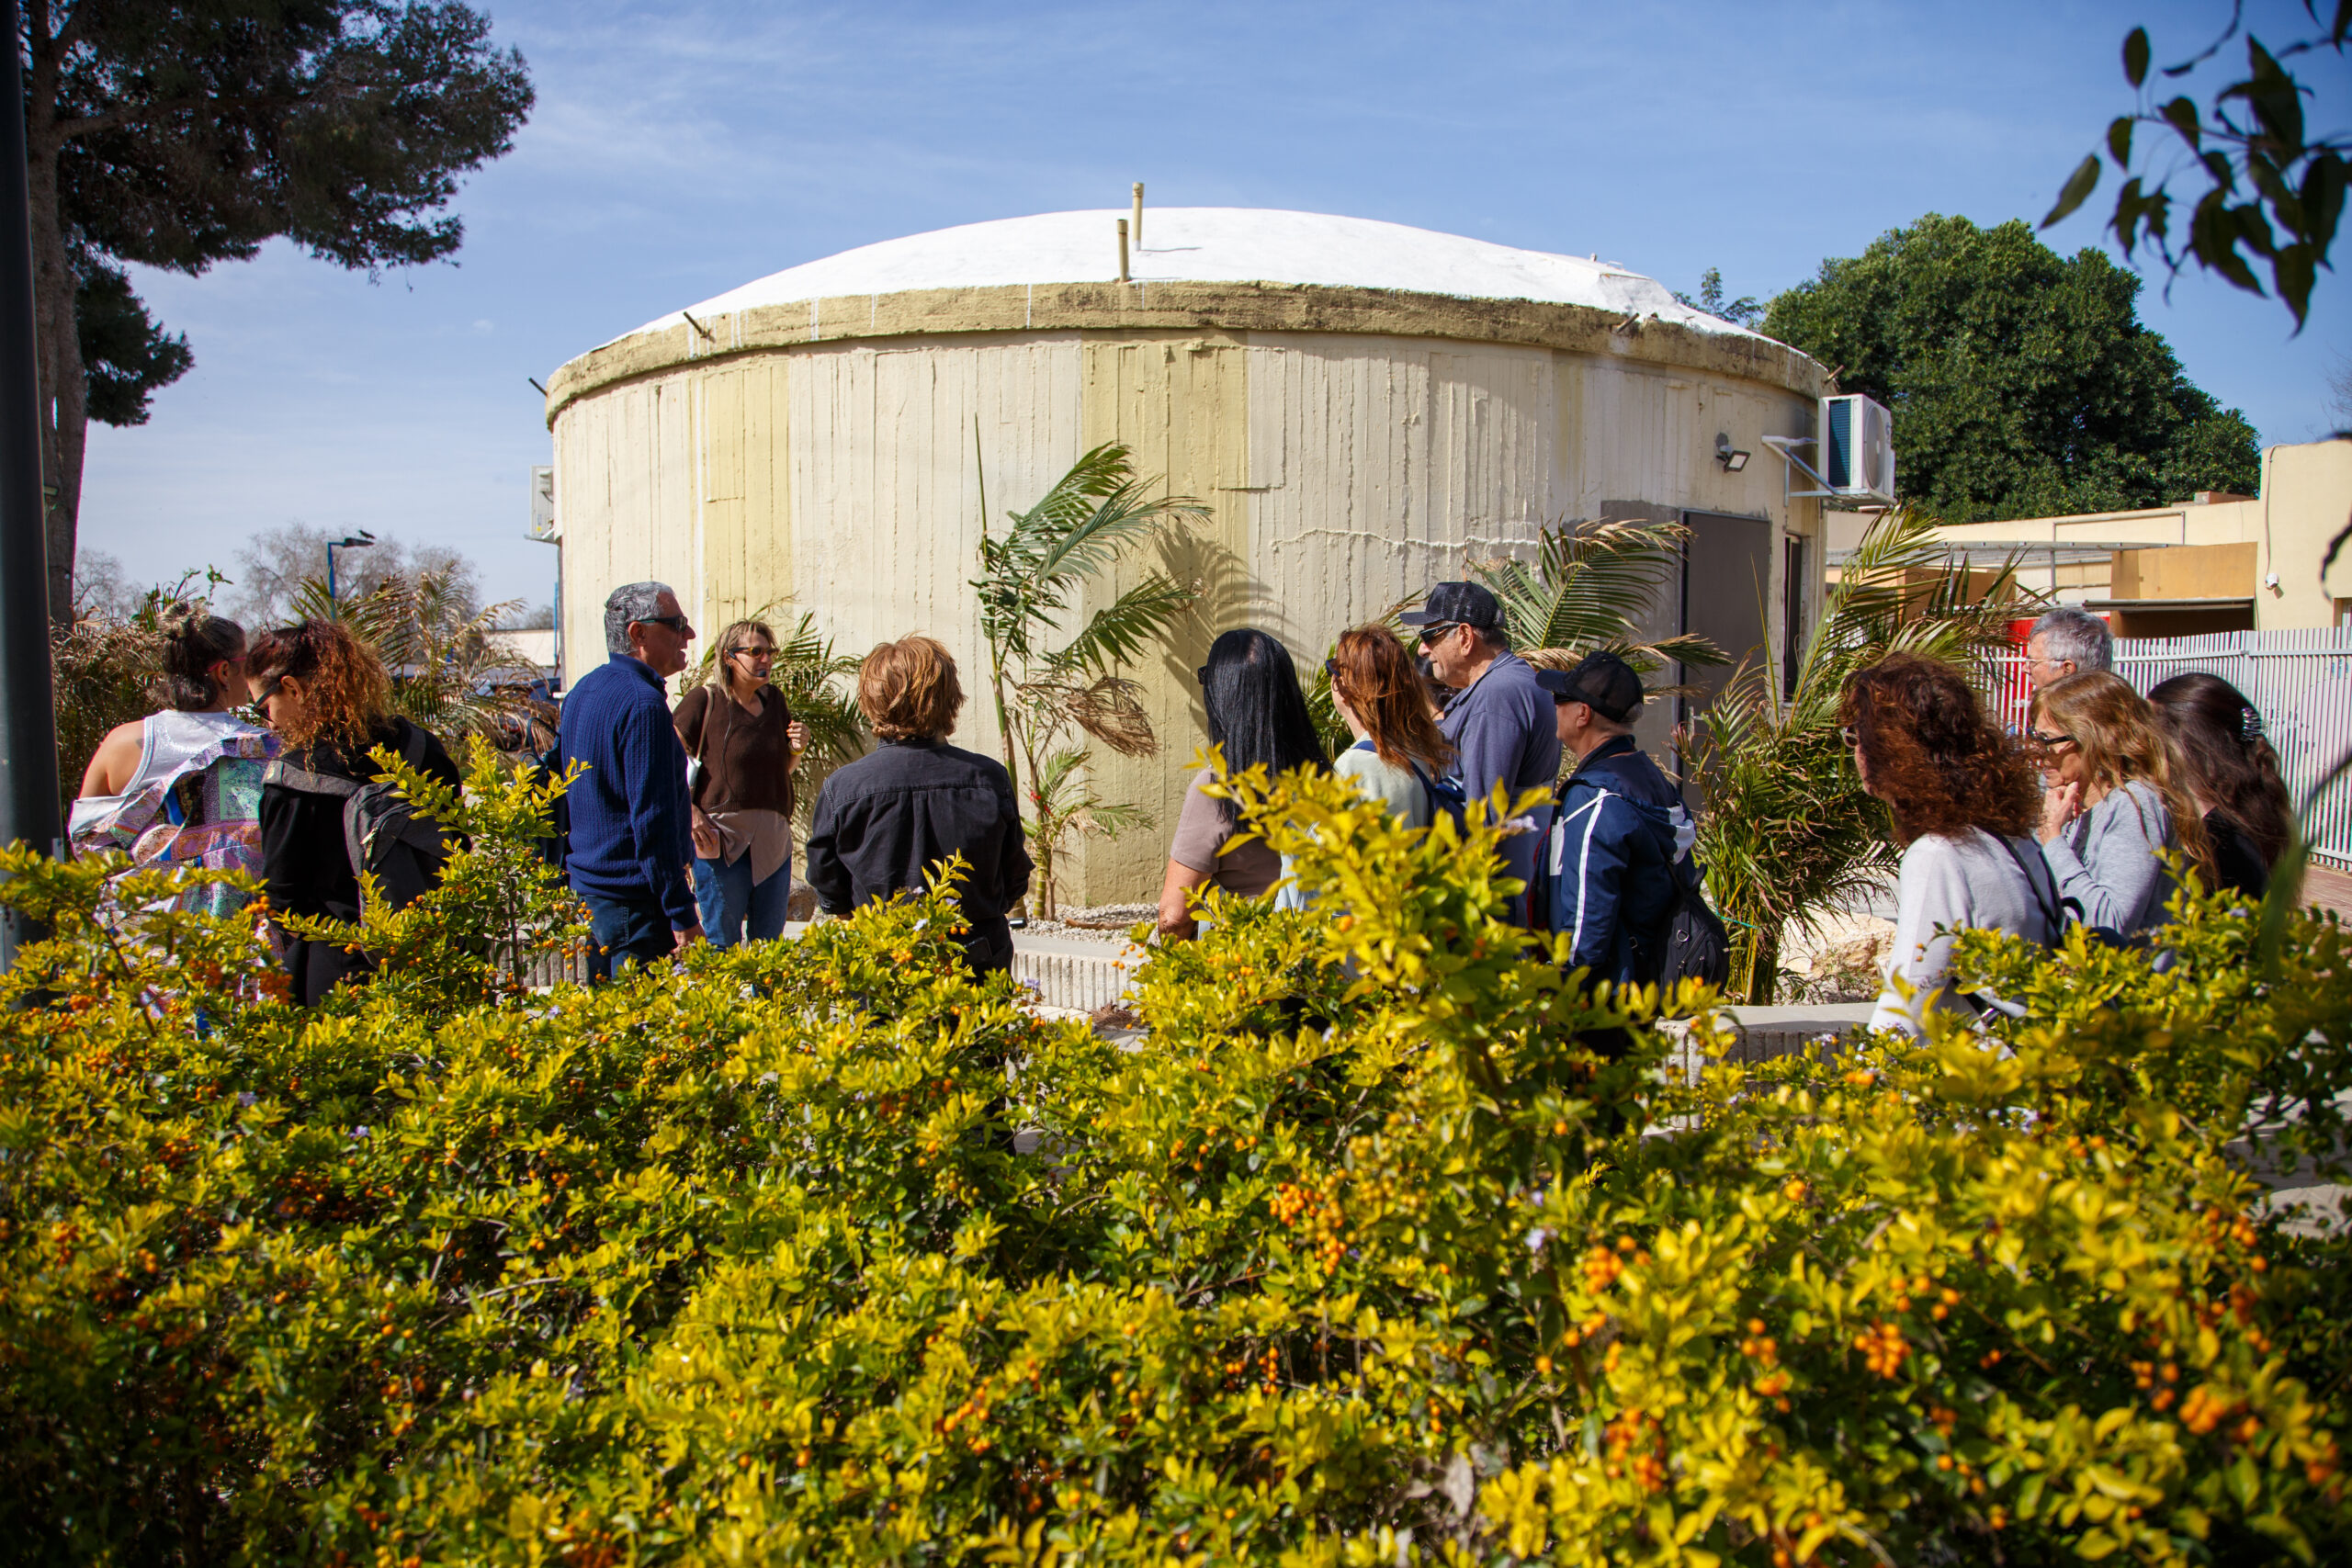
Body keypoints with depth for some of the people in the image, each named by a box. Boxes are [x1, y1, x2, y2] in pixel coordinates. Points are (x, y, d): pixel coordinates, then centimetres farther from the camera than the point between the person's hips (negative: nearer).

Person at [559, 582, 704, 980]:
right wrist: (683, 915, -20)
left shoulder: (583, 690, 12)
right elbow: (653, 821, -22)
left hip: (585, 887, 10)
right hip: (635, 903, -10)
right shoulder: (643, 704, -18)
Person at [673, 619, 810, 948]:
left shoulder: (774, 699, 11)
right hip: (723, 837, -5)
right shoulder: (706, 699, -6)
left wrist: (796, 748, 1)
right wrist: (691, 812, -14)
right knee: (721, 945, 3)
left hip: (773, 839, 5)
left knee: (769, 944, 11)